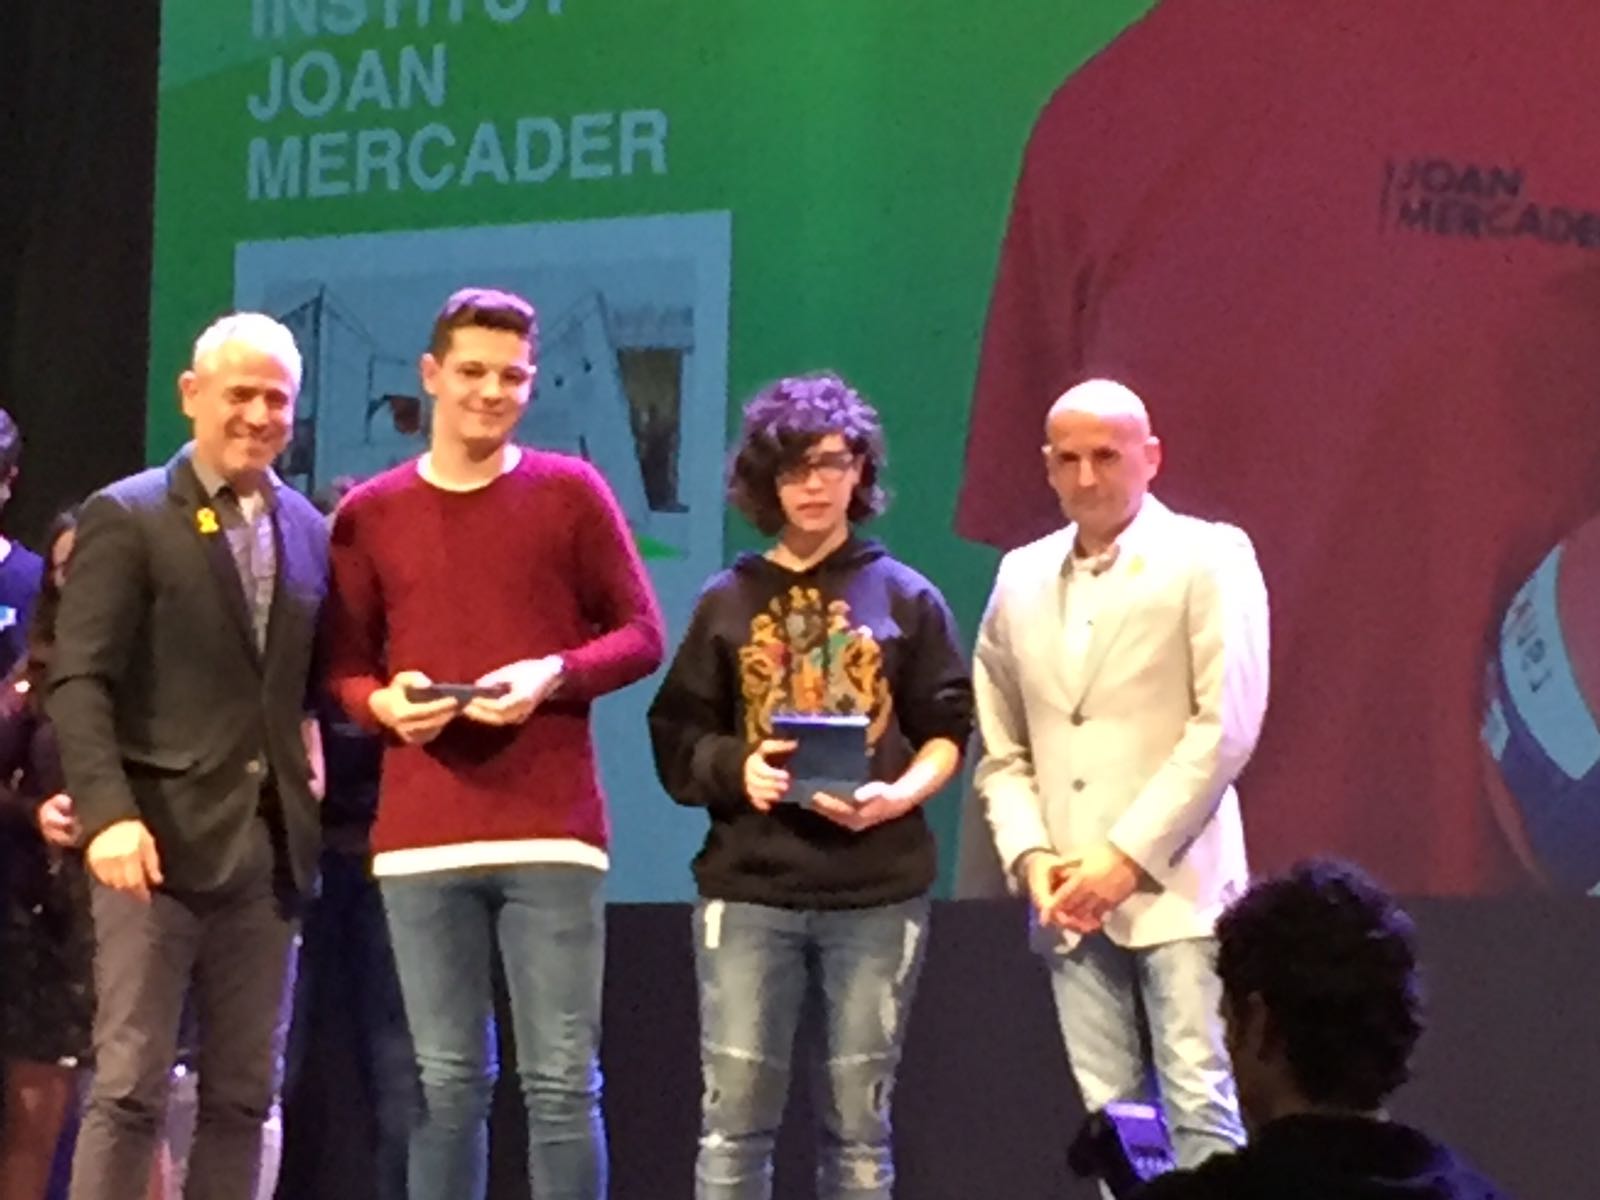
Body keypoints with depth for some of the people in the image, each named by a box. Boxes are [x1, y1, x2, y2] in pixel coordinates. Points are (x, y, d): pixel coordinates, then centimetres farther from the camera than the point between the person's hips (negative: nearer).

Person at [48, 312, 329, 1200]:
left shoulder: (309, 532, 14)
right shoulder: (126, 518, -2)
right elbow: (79, 682, -10)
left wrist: (314, 765, 2)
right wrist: (107, 812, -21)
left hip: (266, 848, 5)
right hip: (159, 841, -5)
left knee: (242, 1094, 7)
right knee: (129, 1085, -8)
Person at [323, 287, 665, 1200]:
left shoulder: (571, 491, 5)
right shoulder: (370, 514, 9)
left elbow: (642, 634, 6)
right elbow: (341, 663, 12)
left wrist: (556, 674, -13)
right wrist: (381, 702, -11)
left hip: (550, 827, -2)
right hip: (421, 834, 2)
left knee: (563, 1078, -2)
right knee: (446, 1080, 4)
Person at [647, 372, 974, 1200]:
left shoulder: (906, 598, 7)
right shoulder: (728, 601, 9)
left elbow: (947, 732, 6)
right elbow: (678, 740, 7)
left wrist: (899, 796, -14)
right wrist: (738, 769, -13)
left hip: (877, 890, 0)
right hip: (748, 885, 0)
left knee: (859, 1120, 4)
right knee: (733, 1116, -3)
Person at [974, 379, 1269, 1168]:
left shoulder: (1208, 559, -1)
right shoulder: (1021, 579, 13)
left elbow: (1226, 726, -9)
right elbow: (1002, 751, 13)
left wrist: (1129, 854, -13)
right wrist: (1029, 855, -4)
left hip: (1175, 886, -4)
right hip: (1070, 900, 5)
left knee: (1200, 1110, -7)